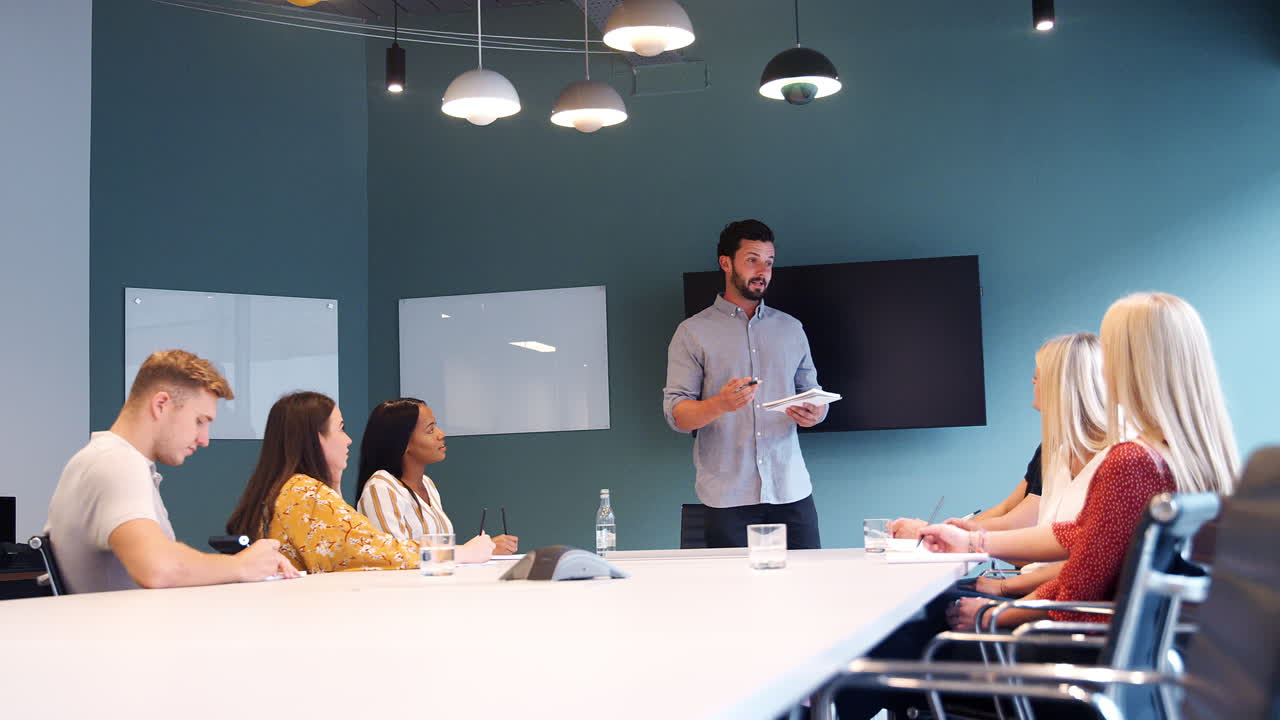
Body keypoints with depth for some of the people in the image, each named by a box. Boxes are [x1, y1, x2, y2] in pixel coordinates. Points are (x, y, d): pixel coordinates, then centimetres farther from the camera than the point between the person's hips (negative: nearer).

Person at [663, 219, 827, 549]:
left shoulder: (791, 328, 16)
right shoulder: (692, 332, 4)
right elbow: (676, 414, -3)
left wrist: (815, 413, -5)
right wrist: (721, 404, -23)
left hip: (791, 490, 3)